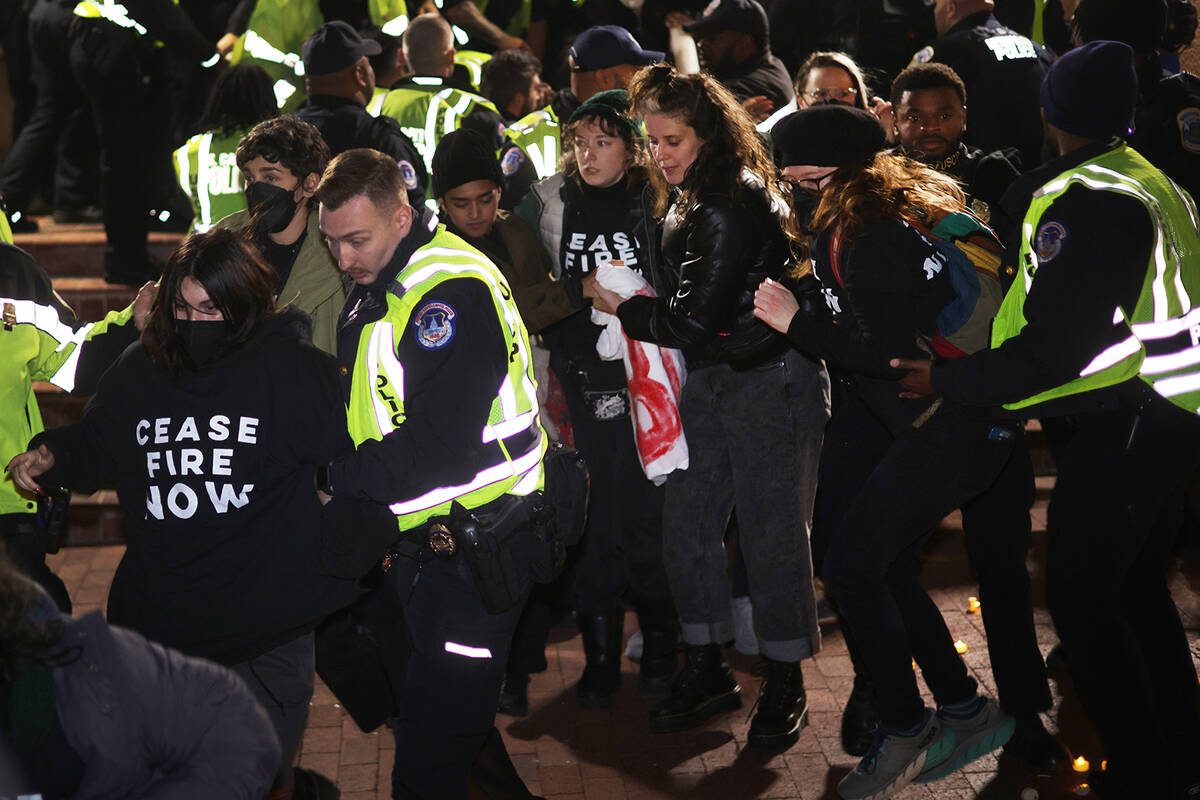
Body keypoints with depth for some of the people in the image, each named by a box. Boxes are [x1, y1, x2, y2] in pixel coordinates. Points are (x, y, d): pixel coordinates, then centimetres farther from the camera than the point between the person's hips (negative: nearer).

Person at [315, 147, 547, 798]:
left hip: (470, 556, -10)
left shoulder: (453, 293, -21)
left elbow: (441, 449, -27)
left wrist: (331, 478, -20)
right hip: (415, 544, 10)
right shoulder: (376, 286, 11)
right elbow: (363, 411, 20)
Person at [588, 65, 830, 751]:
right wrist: (633, 300, 2)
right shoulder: (688, 205, 11)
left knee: (771, 528, -2)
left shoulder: (736, 205, -19)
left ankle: (786, 682, 12)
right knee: (686, 521, 9)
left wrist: (622, 308, -7)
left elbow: (699, 319, -19)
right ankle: (708, 669, 21)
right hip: (711, 379, 9)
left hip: (771, 381, -9)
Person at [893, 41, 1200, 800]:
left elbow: (1051, 347, -22)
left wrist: (944, 380, -12)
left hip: (1126, 419, -10)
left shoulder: (1083, 201, -18)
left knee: (1080, 593, -1)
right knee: (1136, 586, 19)